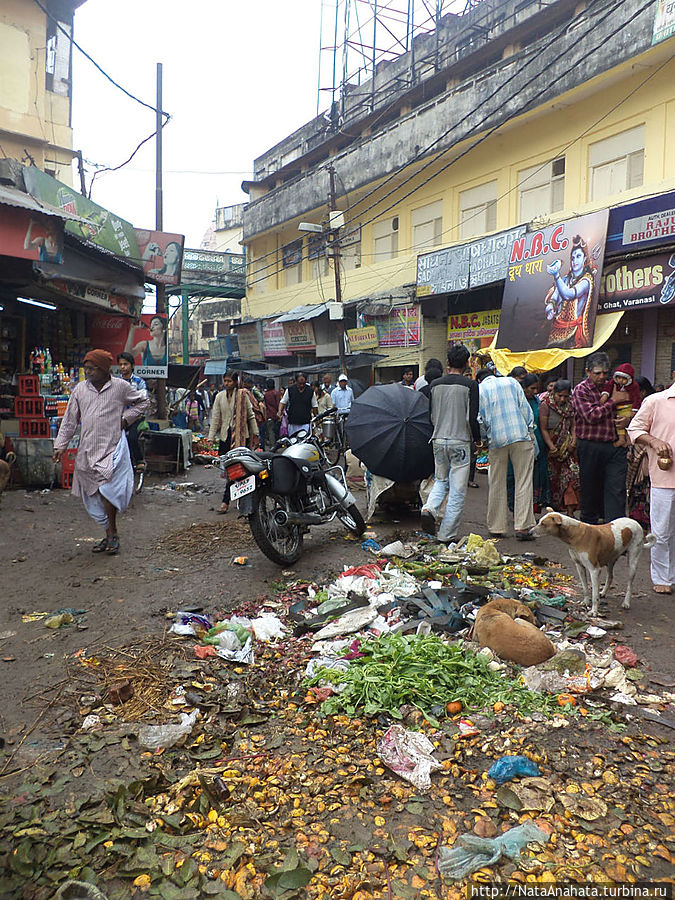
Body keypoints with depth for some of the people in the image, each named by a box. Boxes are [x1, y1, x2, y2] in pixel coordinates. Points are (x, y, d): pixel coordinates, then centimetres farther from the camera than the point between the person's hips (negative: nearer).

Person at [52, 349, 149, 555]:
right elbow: (70, 420, 13)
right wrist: (60, 445, 8)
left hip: (112, 448, -4)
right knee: (94, 496, 6)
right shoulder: (80, 389, 9)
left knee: (106, 489, -16)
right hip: (87, 451, 4)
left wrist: (126, 418, 2)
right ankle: (109, 535, 18)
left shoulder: (120, 386, 0)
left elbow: (143, 401, 14)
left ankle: (113, 533, 0)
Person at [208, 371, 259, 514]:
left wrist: (255, 434, 4)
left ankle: (226, 502, -4)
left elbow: (251, 415, 5)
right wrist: (211, 438, 0)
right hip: (225, 435, 3)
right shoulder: (220, 397, 7)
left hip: (241, 435, -3)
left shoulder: (243, 395, 0)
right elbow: (215, 418, 6)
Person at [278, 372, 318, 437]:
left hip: (306, 424, -2)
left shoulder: (311, 391, 2)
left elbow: (315, 406, 10)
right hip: (292, 423, 2)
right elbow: (283, 402, 11)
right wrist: (280, 411, -7)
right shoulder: (289, 390, 2)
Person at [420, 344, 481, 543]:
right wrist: (477, 438, 5)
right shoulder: (470, 385, -8)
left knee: (440, 481, 22)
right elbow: (472, 417, -11)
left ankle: (429, 509, -4)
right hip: (460, 442, -4)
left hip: (438, 441, 4)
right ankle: (448, 534, 5)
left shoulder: (434, 384, 4)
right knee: (457, 491, 3)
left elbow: (430, 415, 9)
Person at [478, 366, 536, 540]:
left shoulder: (479, 390, 8)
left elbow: (481, 420, 3)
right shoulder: (511, 382, 11)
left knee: (497, 485, 8)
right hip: (521, 436, 0)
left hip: (497, 441, 0)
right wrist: (530, 432, 8)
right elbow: (525, 408, 4)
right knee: (523, 482, 0)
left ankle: (496, 528, 12)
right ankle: (522, 527, -5)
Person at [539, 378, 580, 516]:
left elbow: (572, 425, 16)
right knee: (554, 480, 0)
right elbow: (543, 429, -12)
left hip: (567, 448, 5)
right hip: (551, 449, -4)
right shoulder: (545, 405, -9)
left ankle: (570, 512, -5)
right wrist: (552, 447, -17)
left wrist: (574, 440, -2)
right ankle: (555, 510, 14)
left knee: (572, 474, -7)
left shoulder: (569, 406, 8)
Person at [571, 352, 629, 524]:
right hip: (590, 447, -4)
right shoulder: (580, 390, -2)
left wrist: (628, 419, 3)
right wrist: (612, 402, -9)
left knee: (617, 489, -3)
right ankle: (589, 523, 24)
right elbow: (591, 416, -16)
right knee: (590, 488, 7)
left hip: (615, 447, 4)